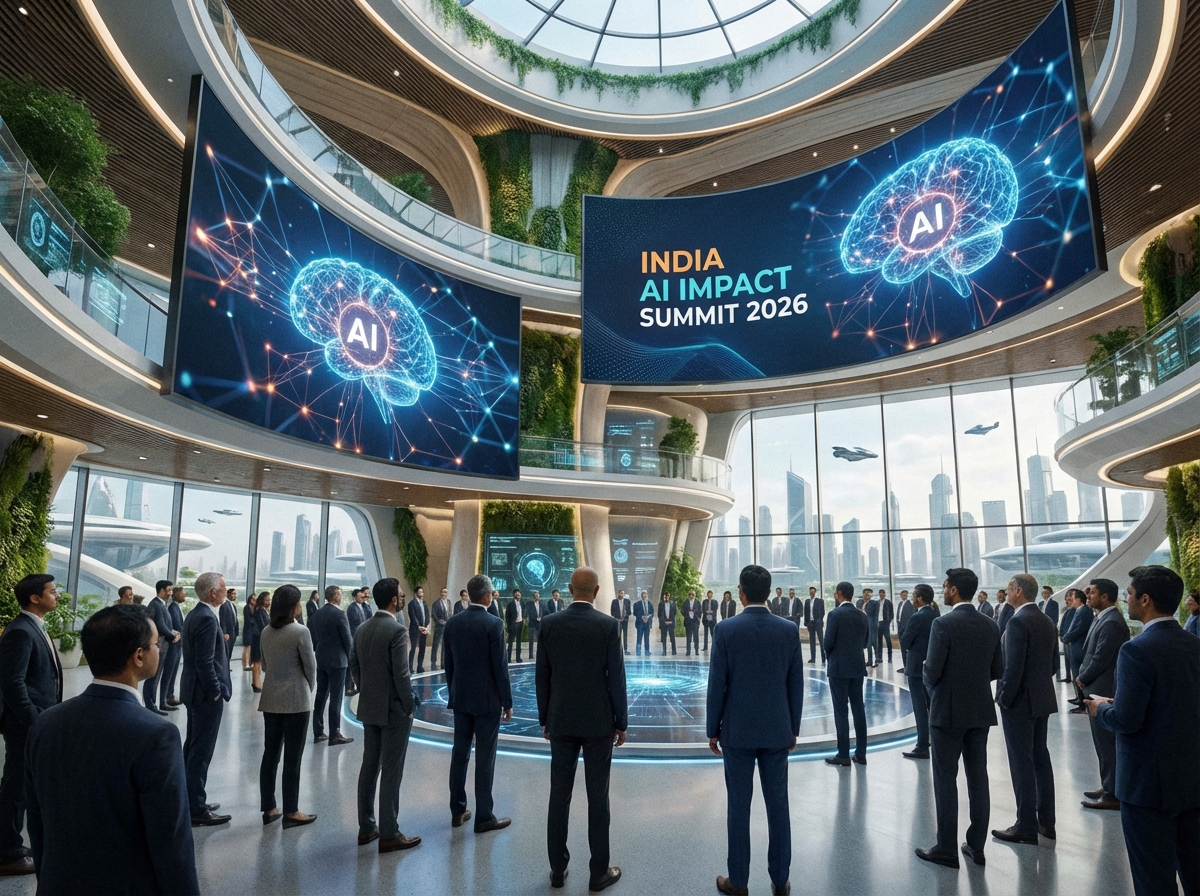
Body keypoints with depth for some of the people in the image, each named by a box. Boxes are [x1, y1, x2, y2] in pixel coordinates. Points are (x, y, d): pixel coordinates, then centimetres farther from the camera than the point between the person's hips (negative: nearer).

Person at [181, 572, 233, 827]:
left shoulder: (194, 614, 10)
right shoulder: (207, 619, -21)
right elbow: (205, 662, -23)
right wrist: (216, 692, -16)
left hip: (196, 691, 10)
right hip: (207, 694, -10)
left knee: (192, 748, 19)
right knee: (201, 752, -2)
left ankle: (189, 799, 31)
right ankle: (197, 809, 5)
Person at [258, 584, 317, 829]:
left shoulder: (265, 632, 4)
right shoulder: (300, 631, -15)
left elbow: (265, 665, 13)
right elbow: (310, 667, -8)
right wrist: (309, 689, 8)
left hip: (271, 699, 7)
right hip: (296, 699, -6)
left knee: (270, 754, 13)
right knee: (292, 757, 1)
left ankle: (269, 808, 21)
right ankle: (291, 812, 8)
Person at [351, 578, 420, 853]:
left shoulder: (362, 629, 5)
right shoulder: (397, 630, -20)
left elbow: (354, 666, 10)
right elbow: (401, 674, -21)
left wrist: (366, 693, 17)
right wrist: (409, 706, -10)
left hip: (369, 708, 8)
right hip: (394, 710, -8)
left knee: (369, 767, 15)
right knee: (392, 772, 0)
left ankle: (366, 827, 25)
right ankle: (389, 834, 7)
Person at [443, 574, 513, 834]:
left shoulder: (453, 623, 1)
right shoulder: (493, 624, -15)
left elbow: (448, 664, 8)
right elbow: (500, 667, -15)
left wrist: (453, 693, 19)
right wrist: (507, 702, -6)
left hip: (460, 698, 6)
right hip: (487, 700, -6)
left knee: (459, 753, 13)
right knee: (485, 758, 1)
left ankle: (457, 811, 22)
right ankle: (484, 817, 8)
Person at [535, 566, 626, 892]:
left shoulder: (549, 623, -4)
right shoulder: (608, 625, -11)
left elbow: (542, 676, 1)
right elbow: (616, 678, -10)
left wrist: (545, 719, 11)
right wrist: (621, 723, 1)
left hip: (561, 721, 3)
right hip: (598, 721, -2)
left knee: (559, 796, 11)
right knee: (597, 798, 7)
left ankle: (557, 868, 22)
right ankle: (599, 872, 16)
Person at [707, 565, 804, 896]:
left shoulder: (726, 630, -12)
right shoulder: (789, 630, -4)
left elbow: (717, 685, -9)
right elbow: (796, 685, 1)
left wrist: (713, 730, 1)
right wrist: (793, 728, 13)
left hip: (738, 731, -2)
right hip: (777, 731, 2)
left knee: (739, 807, 7)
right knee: (778, 806, 11)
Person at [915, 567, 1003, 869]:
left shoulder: (943, 624, -18)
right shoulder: (989, 625, 2)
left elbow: (931, 672, -18)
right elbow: (997, 670, 7)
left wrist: (930, 680, 3)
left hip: (948, 711, -6)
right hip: (980, 711, 6)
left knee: (945, 779, 3)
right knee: (978, 777, 13)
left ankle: (946, 849, 10)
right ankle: (976, 846, 22)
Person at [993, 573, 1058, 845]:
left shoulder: (1018, 622, -19)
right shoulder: (1047, 621, 8)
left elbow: (1013, 667, -22)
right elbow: (1053, 663, 14)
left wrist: (1004, 698, -12)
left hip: (1020, 701, -9)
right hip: (1043, 700, 9)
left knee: (1022, 763, -2)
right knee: (1040, 757, 16)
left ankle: (1027, 827, 5)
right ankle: (1046, 822, 25)